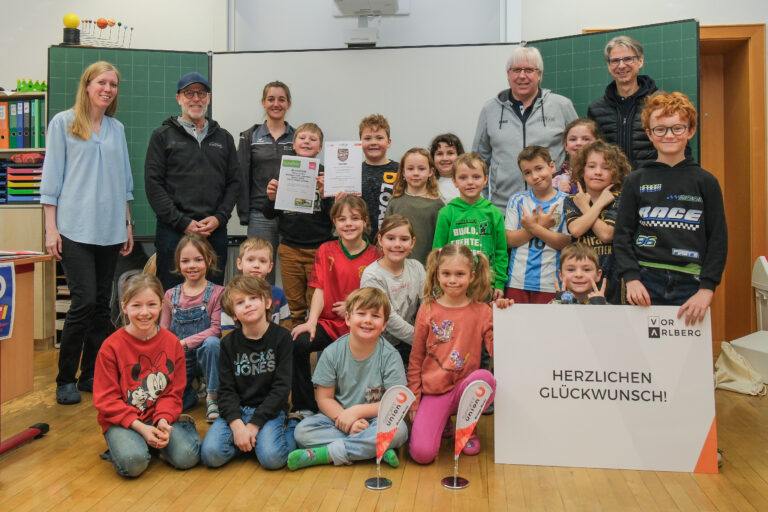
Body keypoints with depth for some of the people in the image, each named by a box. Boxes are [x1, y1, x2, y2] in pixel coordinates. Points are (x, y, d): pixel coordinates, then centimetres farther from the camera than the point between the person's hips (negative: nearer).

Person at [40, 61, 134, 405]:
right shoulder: (63, 123, 2)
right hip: (74, 230, -4)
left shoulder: (117, 129, 14)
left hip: (109, 230, 5)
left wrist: (128, 224, 14)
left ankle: (91, 375, 17)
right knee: (84, 301, -10)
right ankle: (66, 380, 5)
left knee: (102, 303, 6)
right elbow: (51, 177, -1)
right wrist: (51, 228, -6)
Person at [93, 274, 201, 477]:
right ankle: (122, 444, 3)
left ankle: (154, 444, 9)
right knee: (133, 462, -31)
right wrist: (140, 427, -19)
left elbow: (174, 392, 3)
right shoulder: (111, 346, -8)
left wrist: (163, 420, -17)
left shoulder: (172, 343, 0)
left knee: (187, 457, -20)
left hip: (161, 417, 3)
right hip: (122, 420, -2)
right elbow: (106, 400, -8)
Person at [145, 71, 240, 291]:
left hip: (216, 232, 3)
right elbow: (153, 184, -2)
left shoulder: (224, 137, 16)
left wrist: (219, 218, -4)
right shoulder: (163, 136, 6)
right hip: (173, 233, -3)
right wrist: (183, 222, -11)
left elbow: (234, 182, 12)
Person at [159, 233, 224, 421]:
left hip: (205, 354, -2)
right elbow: (163, 331, 5)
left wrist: (185, 342, -23)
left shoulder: (217, 292, -6)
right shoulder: (171, 295, 6)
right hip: (179, 359, 2)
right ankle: (190, 393, 18)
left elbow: (216, 329, -14)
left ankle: (212, 397, -15)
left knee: (211, 343, -37)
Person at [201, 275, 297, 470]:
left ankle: (290, 430, 3)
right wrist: (237, 425, -19)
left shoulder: (281, 337, -3)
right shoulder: (229, 344, 5)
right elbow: (226, 390, -1)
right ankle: (251, 440, 3)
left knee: (272, 457, -27)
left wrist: (254, 425, -15)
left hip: (269, 410, -2)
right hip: (236, 411, 2)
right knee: (211, 454, -23)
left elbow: (281, 388, -7)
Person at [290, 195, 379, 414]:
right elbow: (319, 290, 1)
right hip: (328, 321, 2)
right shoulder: (326, 251, 9)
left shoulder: (374, 255, 3)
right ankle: (305, 407, -8)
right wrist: (311, 322, -13)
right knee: (296, 344, -25)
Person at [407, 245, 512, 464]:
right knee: (421, 453, -21)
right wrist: (413, 400, 5)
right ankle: (443, 423, 16)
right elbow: (415, 359, 6)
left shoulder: (482, 312, 2)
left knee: (485, 377, -35)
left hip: (465, 388, 1)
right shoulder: (427, 311, 1)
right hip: (433, 392, 0)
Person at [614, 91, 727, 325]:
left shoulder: (706, 182, 6)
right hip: (646, 283, 0)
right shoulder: (636, 181, 7)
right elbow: (622, 235, 4)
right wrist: (631, 278, -9)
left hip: (690, 285, 0)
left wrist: (706, 289, -7)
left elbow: (718, 239, 3)